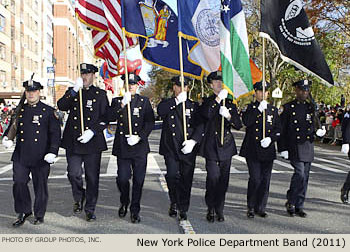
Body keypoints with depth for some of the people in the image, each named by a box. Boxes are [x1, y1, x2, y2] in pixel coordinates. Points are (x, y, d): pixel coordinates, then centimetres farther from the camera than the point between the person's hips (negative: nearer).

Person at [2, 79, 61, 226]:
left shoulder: (48, 111, 2)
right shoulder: (19, 111, 12)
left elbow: (55, 133, -1)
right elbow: (12, 127, 20)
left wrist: (52, 152, -12)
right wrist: (7, 138, -3)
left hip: (41, 157, -2)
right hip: (21, 156, 3)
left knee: (40, 186, 5)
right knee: (19, 182, -6)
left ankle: (39, 215, 21)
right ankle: (24, 211, 13)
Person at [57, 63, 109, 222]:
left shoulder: (100, 94, 7)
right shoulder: (72, 92, 13)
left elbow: (105, 118, 2)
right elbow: (61, 106, -5)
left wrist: (92, 132, -12)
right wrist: (75, 90, -15)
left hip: (92, 142, -1)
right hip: (73, 141, 1)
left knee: (92, 177, 2)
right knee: (74, 174, -7)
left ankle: (90, 209, 16)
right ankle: (78, 198, 23)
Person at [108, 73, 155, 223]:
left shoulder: (144, 101, 8)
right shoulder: (117, 101, 9)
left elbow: (150, 122, 2)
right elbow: (110, 118, -7)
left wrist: (140, 137, -11)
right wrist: (122, 104, -19)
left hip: (139, 146, 0)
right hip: (122, 147, 0)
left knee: (138, 180, 2)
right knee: (122, 178, -3)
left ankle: (135, 210, 16)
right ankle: (124, 202, 27)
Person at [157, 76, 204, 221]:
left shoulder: (193, 105, 11)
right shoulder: (167, 103, 11)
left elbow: (200, 126, 4)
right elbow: (160, 111, -13)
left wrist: (193, 141, -11)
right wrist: (177, 100, -17)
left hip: (188, 149, 1)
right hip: (170, 147, -1)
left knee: (186, 179, 2)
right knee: (172, 175, -12)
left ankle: (183, 209, 17)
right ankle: (174, 202, 13)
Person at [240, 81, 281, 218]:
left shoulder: (273, 109, 13)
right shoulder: (250, 107, 5)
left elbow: (278, 129, 10)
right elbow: (246, 121, -14)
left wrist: (271, 138, -8)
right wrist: (259, 109, -18)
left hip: (267, 150, 3)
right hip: (252, 150, -3)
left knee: (265, 179, 4)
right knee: (255, 179, -8)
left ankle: (261, 208, 17)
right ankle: (251, 207, 7)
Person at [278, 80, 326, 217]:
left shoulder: (311, 108, 13)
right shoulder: (288, 107, -2)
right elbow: (282, 130, -4)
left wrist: (319, 132, -3)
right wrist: (283, 148, -10)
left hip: (308, 148, 5)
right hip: (294, 148, -5)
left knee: (304, 178, 7)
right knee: (300, 174, -16)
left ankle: (299, 206, 17)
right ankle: (290, 202, 2)